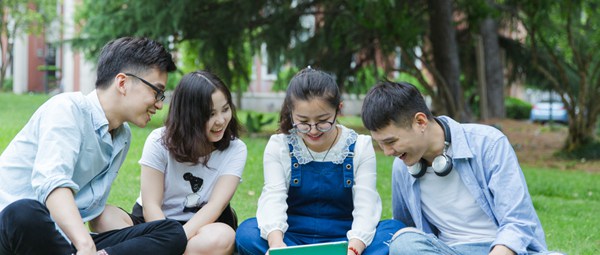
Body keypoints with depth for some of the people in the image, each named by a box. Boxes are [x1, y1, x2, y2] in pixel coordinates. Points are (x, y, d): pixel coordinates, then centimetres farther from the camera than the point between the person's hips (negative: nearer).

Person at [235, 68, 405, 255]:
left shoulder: (360, 147, -3)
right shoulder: (279, 146, -2)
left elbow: (365, 206, -13)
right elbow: (273, 199, -16)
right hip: (293, 238, 0)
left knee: (395, 231, -28)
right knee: (247, 233, -31)